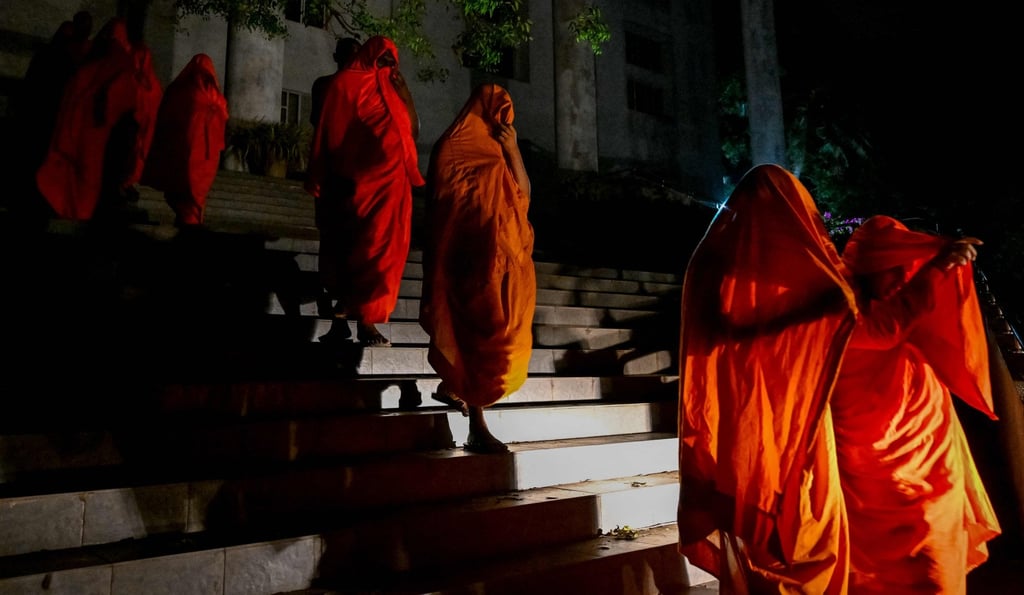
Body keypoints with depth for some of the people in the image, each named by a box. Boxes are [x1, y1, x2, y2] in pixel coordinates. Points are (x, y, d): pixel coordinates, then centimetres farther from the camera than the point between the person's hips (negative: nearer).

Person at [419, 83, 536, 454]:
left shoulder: (501, 151, 20)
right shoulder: (454, 145, 0)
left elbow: (524, 194, 10)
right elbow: (444, 202, -4)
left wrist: (514, 152, 1)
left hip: (502, 251, 7)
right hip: (473, 251, -7)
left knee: (498, 325, 7)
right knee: (478, 325, -11)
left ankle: (454, 384, 28)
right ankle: (477, 427, -7)